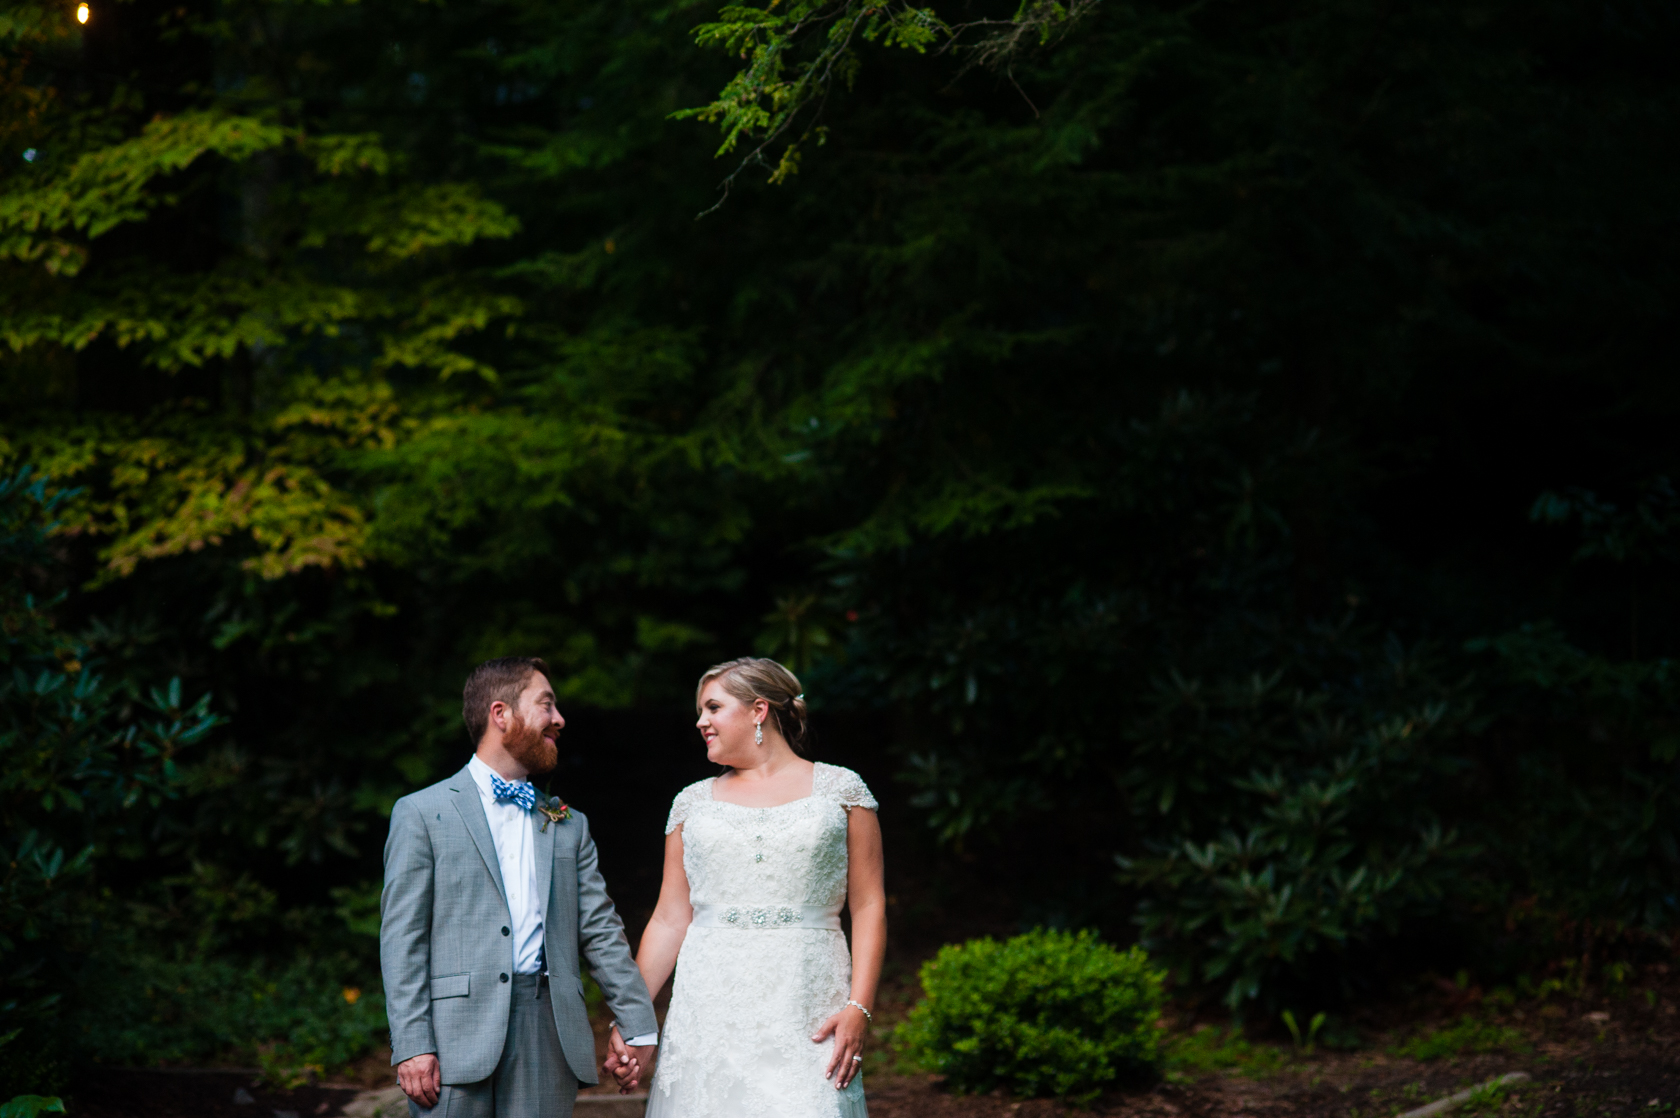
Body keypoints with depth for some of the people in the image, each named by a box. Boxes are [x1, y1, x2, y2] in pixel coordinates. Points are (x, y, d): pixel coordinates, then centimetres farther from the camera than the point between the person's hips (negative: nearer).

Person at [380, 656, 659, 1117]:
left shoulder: (569, 824, 19)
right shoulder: (421, 814, 4)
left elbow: (601, 930, 17)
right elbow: (403, 938, -2)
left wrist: (637, 1024, 11)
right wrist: (411, 1045, -10)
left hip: (548, 1036, 4)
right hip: (457, 1040, -4)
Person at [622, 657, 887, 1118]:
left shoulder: (839, 789, 6)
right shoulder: (693, 803, 13)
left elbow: (869, 907, 2)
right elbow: (669, 921, 13)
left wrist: (859, 1008, -9)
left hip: (807, 1017, -2)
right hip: (709, 1012, 2)